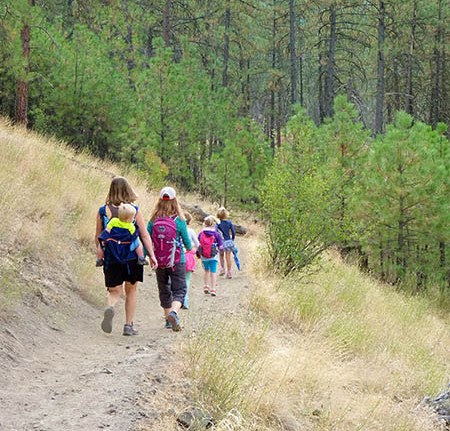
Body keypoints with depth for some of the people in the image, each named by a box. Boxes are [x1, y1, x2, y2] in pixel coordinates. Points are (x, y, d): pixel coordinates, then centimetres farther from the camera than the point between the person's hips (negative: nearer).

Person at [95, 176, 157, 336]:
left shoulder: (103, 211, -1)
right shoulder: (134, 210, -4)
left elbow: (98, 237, 5)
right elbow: (144, 235, -6)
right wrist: (152, 255, -2)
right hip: (132, 256, 0)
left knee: (114, 291, 7)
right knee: (131, 290, 16)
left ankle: (110, 307, -27)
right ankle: (129, 325, 16)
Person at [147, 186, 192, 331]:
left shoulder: (153, 220, -5)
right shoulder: (179, 220, -10)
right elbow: (187, 241, -1)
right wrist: (189, 248, 21)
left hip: (159, 263, 3)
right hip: (177, 262, -3)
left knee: (164, 291, 18)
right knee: (179, 290, 0)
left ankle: (168, 320, 26)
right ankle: (174, 312, -26)